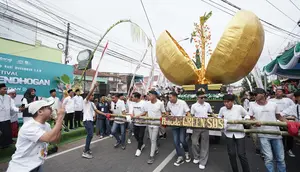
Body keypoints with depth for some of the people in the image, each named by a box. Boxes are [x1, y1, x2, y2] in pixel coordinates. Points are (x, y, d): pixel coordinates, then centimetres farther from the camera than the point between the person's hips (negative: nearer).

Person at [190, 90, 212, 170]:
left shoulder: (207, 105, 2)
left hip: (205, 127, 2)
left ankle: (202, 162, 20)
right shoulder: (194, 106, -6)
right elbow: (191, 116, 1)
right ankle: (196, 157, 29)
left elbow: (211, 113, 14)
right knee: (194, 142, 3)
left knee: (205, 144, 7)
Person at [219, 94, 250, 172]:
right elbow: (219, 117, 11)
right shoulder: (222, 109, -6)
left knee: (241, 154, 0)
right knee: (231, 154, 9)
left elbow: (246, 115, 5)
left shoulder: (239, 107, -12)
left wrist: (246, 119, -14)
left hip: (239, 133, -2)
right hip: (229, 134, 2)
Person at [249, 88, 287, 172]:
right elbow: (252, 118, 6)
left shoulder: (273, 104, 2)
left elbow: (279, 117, 11)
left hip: (276, 134, 2)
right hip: (263, 135, -1)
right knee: (269, 158, 1)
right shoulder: (252, 105, 0)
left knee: (280, 158, 14)